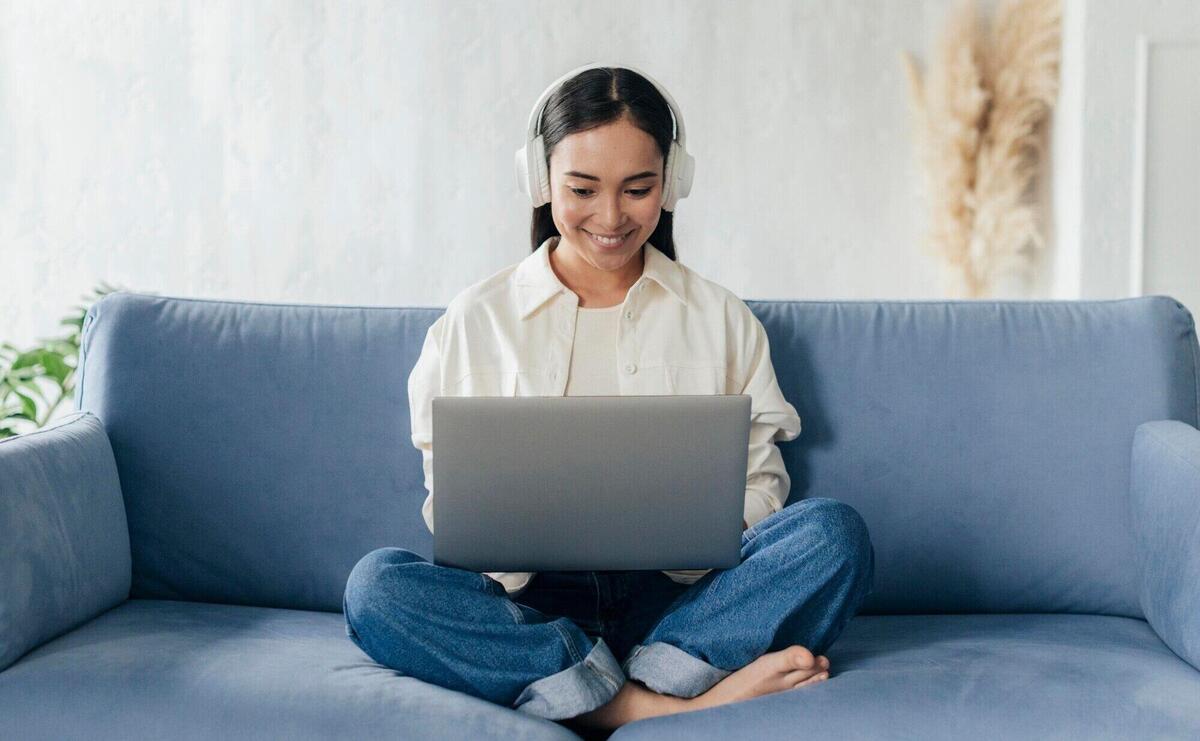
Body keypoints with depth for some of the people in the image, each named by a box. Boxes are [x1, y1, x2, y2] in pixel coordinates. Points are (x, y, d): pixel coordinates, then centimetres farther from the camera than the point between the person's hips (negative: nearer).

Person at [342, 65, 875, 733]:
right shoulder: (475, 321, 11)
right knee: (378, 583, -31)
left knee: (834, 532, -25)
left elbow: (760, 483, 12)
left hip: (676, 598, 0)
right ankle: (692, 698, -34)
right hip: (532, 602, 0)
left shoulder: (723, 319, 14)